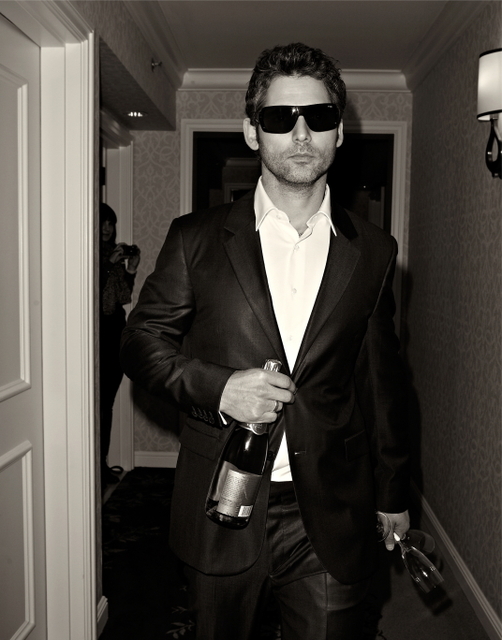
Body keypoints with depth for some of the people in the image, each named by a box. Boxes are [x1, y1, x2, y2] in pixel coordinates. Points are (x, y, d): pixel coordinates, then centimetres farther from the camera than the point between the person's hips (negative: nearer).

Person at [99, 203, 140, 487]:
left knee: (108, 401, 8)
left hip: (115, 328, 6)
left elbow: (124, 296, 14)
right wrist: (108, 264, -17)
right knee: (98, 401, -7)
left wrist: (131, 269, 1)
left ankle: (103, 462, 15)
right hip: (96, 329, -6)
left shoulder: (116, 254, 16)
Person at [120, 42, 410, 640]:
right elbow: (141, 341, 3)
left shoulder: (373, 251, 3)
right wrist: (215, 385, -16)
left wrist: (393, 494, 14)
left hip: (332, 521, 1)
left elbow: (381, 381, 9)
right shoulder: (196, 238, -2)